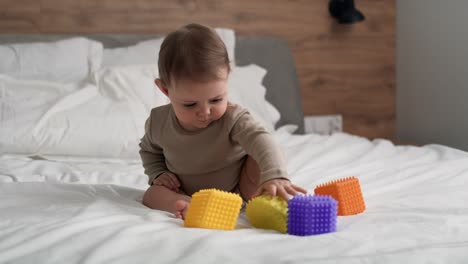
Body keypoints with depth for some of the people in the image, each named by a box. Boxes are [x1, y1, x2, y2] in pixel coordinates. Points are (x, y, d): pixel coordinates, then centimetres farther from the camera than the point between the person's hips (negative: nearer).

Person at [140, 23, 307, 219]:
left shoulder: (232, 119, -26)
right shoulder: (158, 122, -13)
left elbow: (260, 140, -46)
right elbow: (149, 150, 12)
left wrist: (275, 176, -65)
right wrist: (158, 174, -7)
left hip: (238, 189, -2)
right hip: (187, 193, 3)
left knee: (257, 159, -23)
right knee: (152, 194, -22)